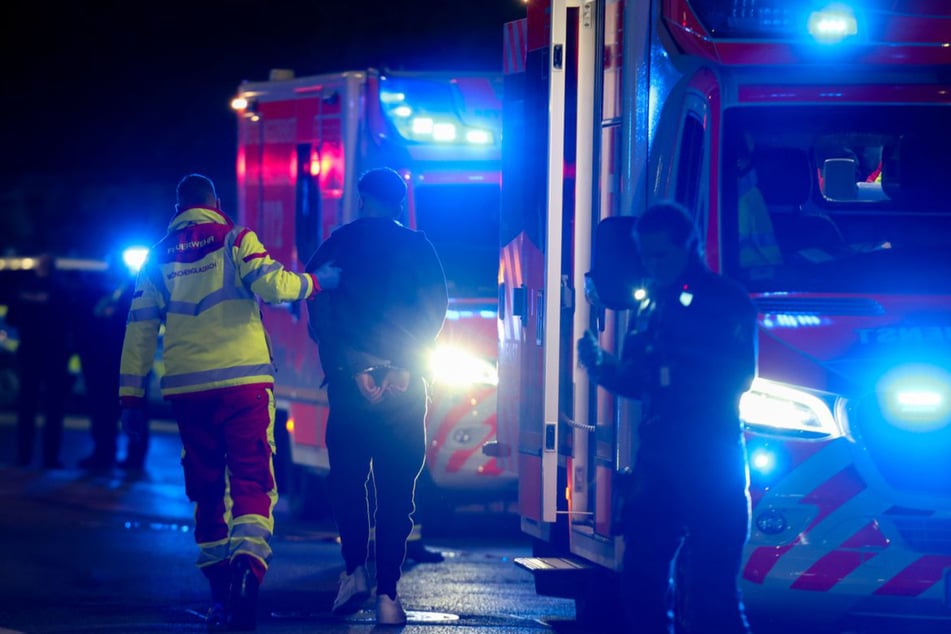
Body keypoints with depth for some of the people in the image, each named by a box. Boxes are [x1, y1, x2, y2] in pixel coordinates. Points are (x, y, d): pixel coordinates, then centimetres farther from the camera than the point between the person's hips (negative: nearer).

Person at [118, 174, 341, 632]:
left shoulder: (160, 257, 13)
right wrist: (315, 282, 4)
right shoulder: (234, 239, 3)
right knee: (252, 483, -7)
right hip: (242, 383, -4)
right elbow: (270, 284, -14)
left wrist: (131, 399, 13)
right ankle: (246, 570, -30)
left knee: (207, 491, 13)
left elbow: (139, 330, 11)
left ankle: (219, 590, 11)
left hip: (187, 389, 4)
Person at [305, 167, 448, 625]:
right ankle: (387, 594, -4)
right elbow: (434, 308, -3)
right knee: (396, 491, 2)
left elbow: (319, 314, -3)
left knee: (346, 479, 15)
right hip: (405, 385, 0)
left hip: (350, 381, 0)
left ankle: (355, 571, 1)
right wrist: (404, 367, -5)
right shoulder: (418, 248, 6)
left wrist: (352, 368, -7)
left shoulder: (336, 247, 6)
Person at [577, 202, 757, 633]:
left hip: (712, 461, -7)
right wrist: (600, 367, -1)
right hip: (658, 459, 7)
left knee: (710, 586, -10)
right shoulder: (651, 308, 16)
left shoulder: (725, 301, -3)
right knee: (642, 575, 6)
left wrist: (675, 366, -19)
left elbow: (737, 375, -12)